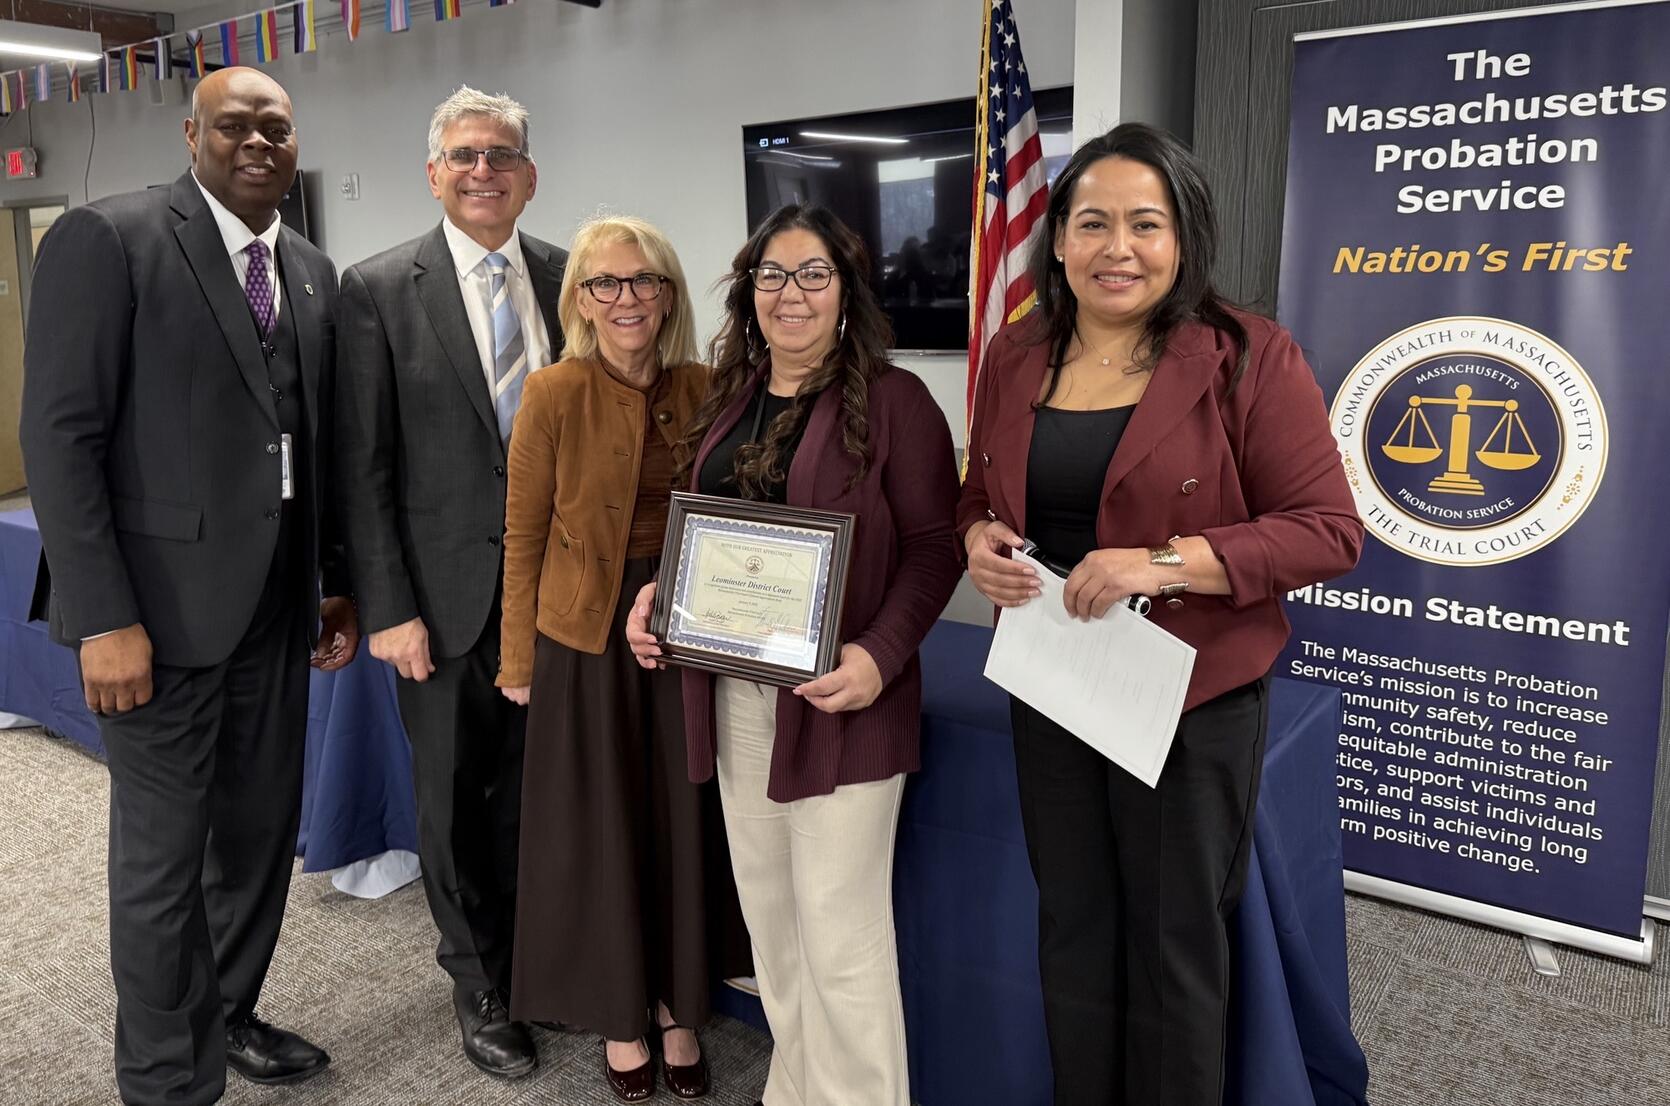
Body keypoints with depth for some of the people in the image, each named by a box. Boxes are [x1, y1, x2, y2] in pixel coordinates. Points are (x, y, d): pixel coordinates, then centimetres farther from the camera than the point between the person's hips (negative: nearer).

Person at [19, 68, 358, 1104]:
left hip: (278, 601, 6)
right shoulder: (106, 239, -8)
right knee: (164, 852, 6)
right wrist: (104, 618, -17)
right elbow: (60, 432, -13)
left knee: (262, 826, 16)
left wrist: (339, 582, 12)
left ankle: (230, 1013, 38)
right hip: (165, 599, -6)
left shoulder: (313, 272, 11)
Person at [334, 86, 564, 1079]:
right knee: (456, 801, 12)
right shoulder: (380, 289, -3)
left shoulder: (570, 278, 4)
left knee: (537, 789, 11)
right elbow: (365, 465, -5)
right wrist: (388, 608, -9)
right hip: (448, 595, -1)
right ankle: (480, 985, 33)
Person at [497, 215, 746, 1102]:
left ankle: (677, 1009, 32)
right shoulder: (555, 395, -9)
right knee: (598, 827, 9)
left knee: (683, 823, 11)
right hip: (588, 637, -2)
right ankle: (618, 1016, 30)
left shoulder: (704, 390, -1)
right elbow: (525, 537, -4)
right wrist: (518, 660, -3)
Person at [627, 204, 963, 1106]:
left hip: (839, 699, -6)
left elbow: (933, 547, -10)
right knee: (767, 909, 17)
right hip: (735, 693, 7)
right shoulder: (726, 400, 13)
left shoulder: (893, 400, -7)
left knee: (839, 930, 1)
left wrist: (880, 656, -23)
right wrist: (656, 596, -1)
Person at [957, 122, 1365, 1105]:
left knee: (1175, 941, 12)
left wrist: (1167, 562, -25)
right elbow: (982, 494, 15)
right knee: (1073, 926, 19)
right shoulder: (1016, 356, 4)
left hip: (1193, 694, -4)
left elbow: (1330, 531, -13)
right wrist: (980, 539, -8)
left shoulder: (1250, 358, -12)